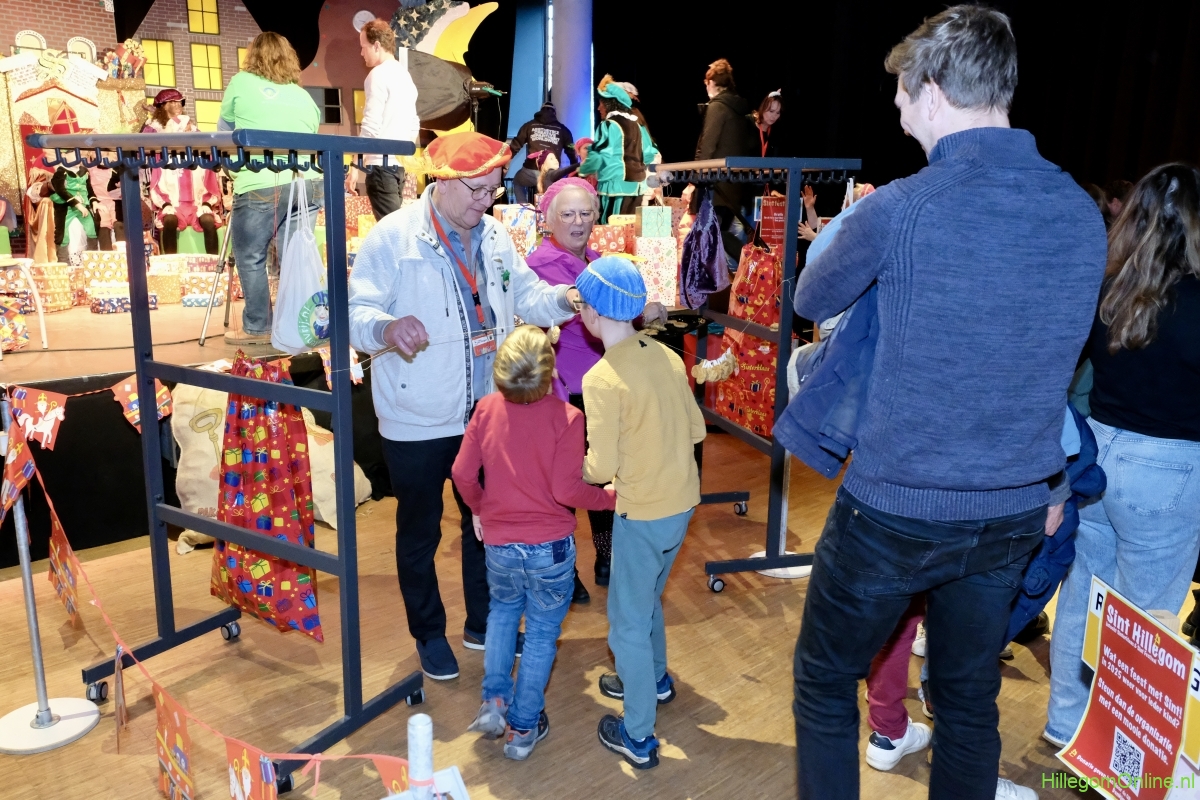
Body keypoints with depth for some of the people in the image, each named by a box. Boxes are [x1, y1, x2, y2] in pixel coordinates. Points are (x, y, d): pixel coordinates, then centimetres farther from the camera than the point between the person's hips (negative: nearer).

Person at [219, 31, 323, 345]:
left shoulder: (241, 82, 12)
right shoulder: (304, 97, 20)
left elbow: (225, 129, 24)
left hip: (262, 185, -4)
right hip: (310, 183, 4)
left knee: (250, 257, 8)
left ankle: (257, 328, 11)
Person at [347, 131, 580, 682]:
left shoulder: (494, 237, 6)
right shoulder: (393, 237, -13)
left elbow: (526, 296, 8)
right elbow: (358, 311, -19)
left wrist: (566, 298, -13)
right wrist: (386, 329, -41)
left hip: (486, 414, 6)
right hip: (417, 422, -5)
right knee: (419, 532, 12)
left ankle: (483, 622, 40)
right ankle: (429, 634, 34)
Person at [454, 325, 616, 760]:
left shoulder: (487, 408, -8)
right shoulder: (566, 417, -18)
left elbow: (463, 472, -5)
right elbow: (566, 490, -20)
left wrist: (478, 508, 14)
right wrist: (611, 497, -3)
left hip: (498, 544, 3)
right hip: (550, 548, -3)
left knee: (503, 611, 30)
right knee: (542, 632, 15)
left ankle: (494, 700, 25)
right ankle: (523, 727, 25)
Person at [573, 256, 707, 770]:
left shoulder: (601, 380, -21)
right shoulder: (665, 356, -1)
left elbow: (600, 469, -19)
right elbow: (695, 429, 7)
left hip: (642, 514, -7)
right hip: (682, 502, 7)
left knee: (628, 620, 9)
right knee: (647, 598, 28)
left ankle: (638, 738, 21)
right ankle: (654, 680, 49)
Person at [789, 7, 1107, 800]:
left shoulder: (900, 208, -18)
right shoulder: (1081, 211, -1)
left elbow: (811, 301, 0)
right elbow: (1058, 355, 12)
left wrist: (857, 226, 18)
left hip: (895, 514, -5)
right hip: (1016, 515, 6)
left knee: (825, 684, 15)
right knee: (970, 698, 22)